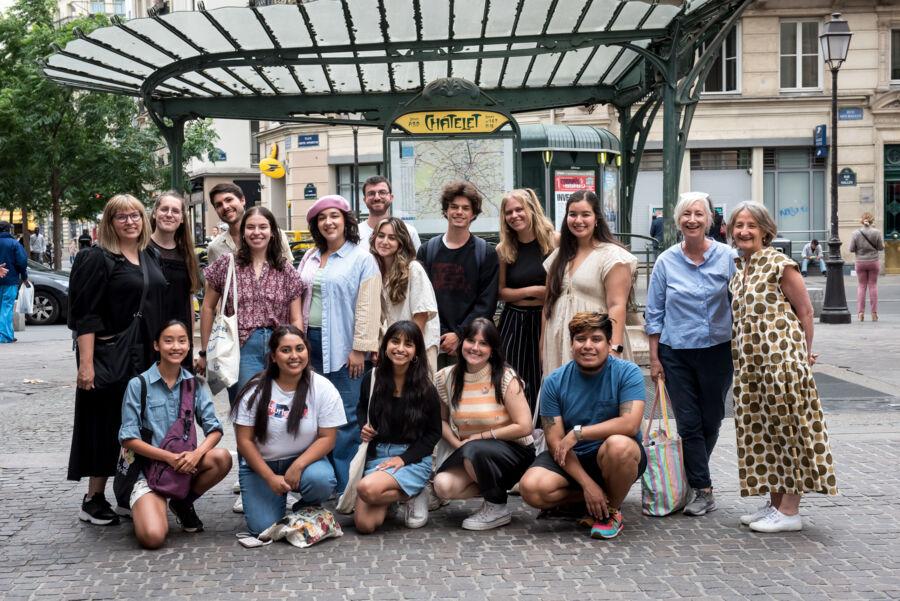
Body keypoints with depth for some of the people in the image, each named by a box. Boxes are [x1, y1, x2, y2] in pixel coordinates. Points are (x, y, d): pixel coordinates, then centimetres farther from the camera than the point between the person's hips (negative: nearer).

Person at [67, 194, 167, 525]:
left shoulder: (151, 257, 13)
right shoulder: (97, 259, -8)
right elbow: (85, 315, -13)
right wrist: (86, 362, -20)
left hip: (148, 356, 7)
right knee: (107, 424, -1)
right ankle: (94, 500, 10)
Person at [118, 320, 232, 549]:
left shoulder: (196, 385, 4)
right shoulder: (138, 385, -5)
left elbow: (214, 429, -2)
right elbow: (128, 439, -7)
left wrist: (197, 453, -23)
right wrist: (168, 457, -19)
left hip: (185, 462, 3)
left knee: (222, 458, -29)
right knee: (152, 538, -26)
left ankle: (184, 504, 0)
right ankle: (146, 508, 13)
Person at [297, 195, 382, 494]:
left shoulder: (361, 257, -3)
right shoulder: (310, 258, 16)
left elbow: (367, 306, -9)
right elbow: (300, 299, 17)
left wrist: (360, 348, -14)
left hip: (343, 345, -6)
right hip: (312, 341, 6)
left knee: (346, 414, -5)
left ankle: (345, 485, 1)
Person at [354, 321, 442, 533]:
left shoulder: (425, 389, -7)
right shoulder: (372, 379, 1)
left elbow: (434, 433, -1)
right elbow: (361, 408, 21)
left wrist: (403, 458, -13)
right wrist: (364, 427, -2)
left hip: (413, 459, -3)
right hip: (377, 455, 3)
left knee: (367, 489, -32)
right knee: (364, 525, -16)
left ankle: (414, 496, -3)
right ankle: (393, 497, 16)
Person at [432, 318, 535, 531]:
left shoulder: (505, 378, -13)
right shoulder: (446, 378, -2)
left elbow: (524, 427, -16)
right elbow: (441, 419, 8)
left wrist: (480, 437, -14)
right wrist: (457, 444, -11)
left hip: (513, 451, -4)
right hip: (467, 452, 4)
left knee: (474, 451, -36)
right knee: (443, 486, -24)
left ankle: (498, 509, -10)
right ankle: (496, 487, 3)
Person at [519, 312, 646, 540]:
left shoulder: (627, 373, -11)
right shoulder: (555, 382, -6)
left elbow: (630, 424, -24)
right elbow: (556, 442, -9)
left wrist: (578, 433, -21)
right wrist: (587, 484, -19)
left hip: (612, 460, -2)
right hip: (571, 460, 2)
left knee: (618, 444, -37)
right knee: (532, 488, -25)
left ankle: (612, 510, -7)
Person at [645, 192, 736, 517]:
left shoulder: (727, 257, -2)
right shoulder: (666, 262, 1)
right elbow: (654, 314, 5)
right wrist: (654, 358, 2)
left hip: (717, 350, 0)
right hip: (676, 353, 0)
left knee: (711, 422, 10)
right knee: (689, 423, 0)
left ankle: (693, 475, 31)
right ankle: (703, 490, 7)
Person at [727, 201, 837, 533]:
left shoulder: (779, 264, -9)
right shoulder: (735, 266, 13)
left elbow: (805, 311, -4)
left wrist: (804, 353, 1)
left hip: (781, 358, -8)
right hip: (749, 363, 8)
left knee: (787, 430, -1)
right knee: (762, 432, 12)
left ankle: (790, 511, 5)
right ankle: (775, 503, 23)